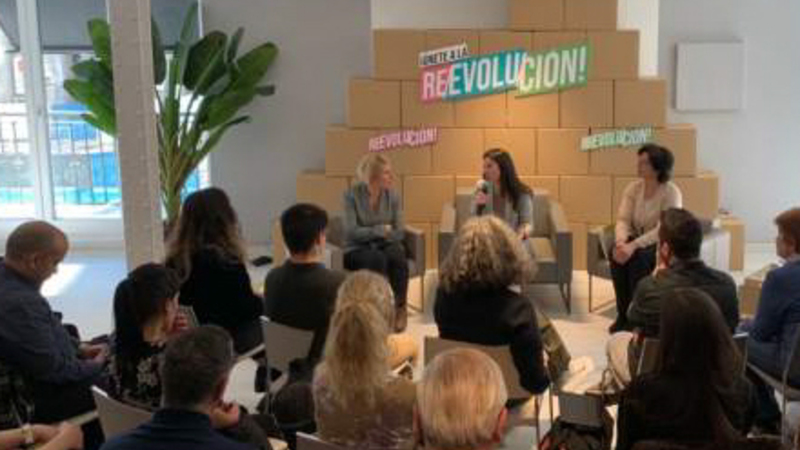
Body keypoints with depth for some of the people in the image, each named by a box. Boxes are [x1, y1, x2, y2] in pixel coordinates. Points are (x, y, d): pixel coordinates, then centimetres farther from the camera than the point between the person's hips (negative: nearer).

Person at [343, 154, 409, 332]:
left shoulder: (392, 195, 0)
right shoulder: (352, 195, -8)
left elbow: (399, 232, -4)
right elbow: (351, 232, -14)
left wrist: (369, 233, -16)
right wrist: (380, 230, -16)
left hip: (386, 245, 3)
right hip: (358, 250, -2)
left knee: (397, 256, -32)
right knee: (377, 259, -35)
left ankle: (400, 307, -21)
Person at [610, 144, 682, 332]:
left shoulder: (671, 193, -16)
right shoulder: (633, 188, 0)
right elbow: (623, 219, -7)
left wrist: (633, 245, -34)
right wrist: (621, 242, -29)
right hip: (637, 241, 4)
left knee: (638, 257, -35)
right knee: (616, 254, -27)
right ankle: (623, 315, -18)